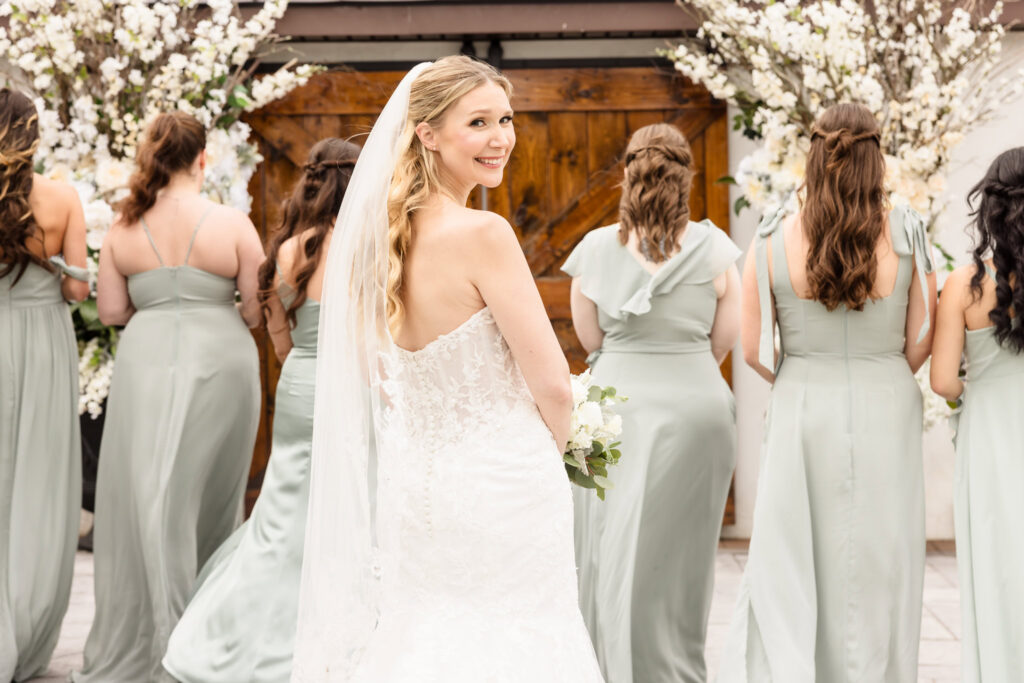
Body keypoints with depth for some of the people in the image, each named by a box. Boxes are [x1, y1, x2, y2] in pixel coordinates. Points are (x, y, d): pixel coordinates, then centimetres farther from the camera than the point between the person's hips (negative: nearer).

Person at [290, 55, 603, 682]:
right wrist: (551, 449, 3)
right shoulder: (483, 233, -20)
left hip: (410, 484, 7)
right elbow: (553, 383, -17)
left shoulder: (385, 232, 2)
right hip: (501, 489, -7)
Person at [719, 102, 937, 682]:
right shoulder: (908, 238, -8)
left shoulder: (774, 239, -9)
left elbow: (754, 349, -4)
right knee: (877, 570, 11)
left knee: (788, 569, 8)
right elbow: (921, 345, -1)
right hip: (886, 416, 0)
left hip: (802, 414, 0)